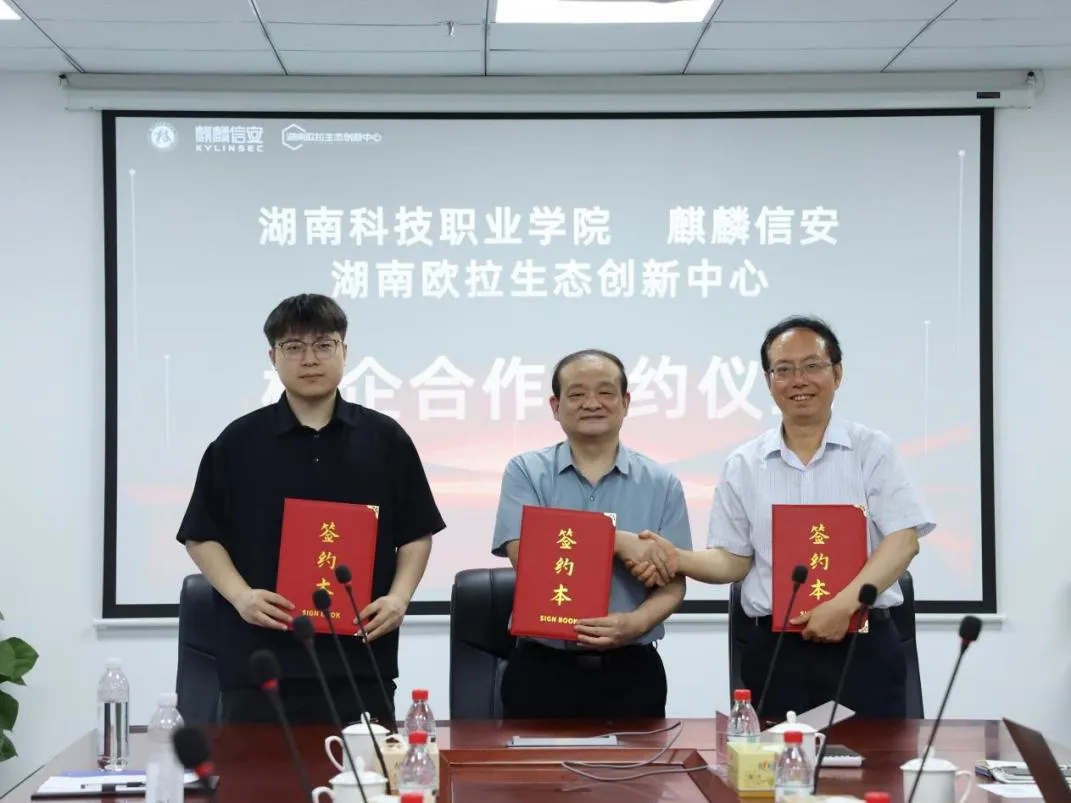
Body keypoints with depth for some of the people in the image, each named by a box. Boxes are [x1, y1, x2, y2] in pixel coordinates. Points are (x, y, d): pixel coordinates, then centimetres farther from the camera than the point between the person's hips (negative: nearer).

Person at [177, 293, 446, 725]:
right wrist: (241, 595, -9)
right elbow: (202, 536, 6)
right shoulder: (237, 443, 5)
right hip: (260, 659, -1)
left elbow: (415, 534, 11)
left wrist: (399, 597, -4)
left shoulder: (386, 439, 8)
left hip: (360, 659, 1)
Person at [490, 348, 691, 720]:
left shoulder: (661, 484, 5)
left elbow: (672, 583, 1)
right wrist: (616, 542, -17)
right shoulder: (525, 473, 2)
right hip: (541, 669, -1)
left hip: (630, 671, 1)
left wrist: (637, 624, -19)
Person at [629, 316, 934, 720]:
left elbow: (903, 540, -5)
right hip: (775, 651, 2)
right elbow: (734, 558, 10)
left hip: (863, 646, -1)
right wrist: (678, 559, -11)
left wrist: (844, 604, -18)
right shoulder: (744, 465, 9)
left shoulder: (872, 450, 3)